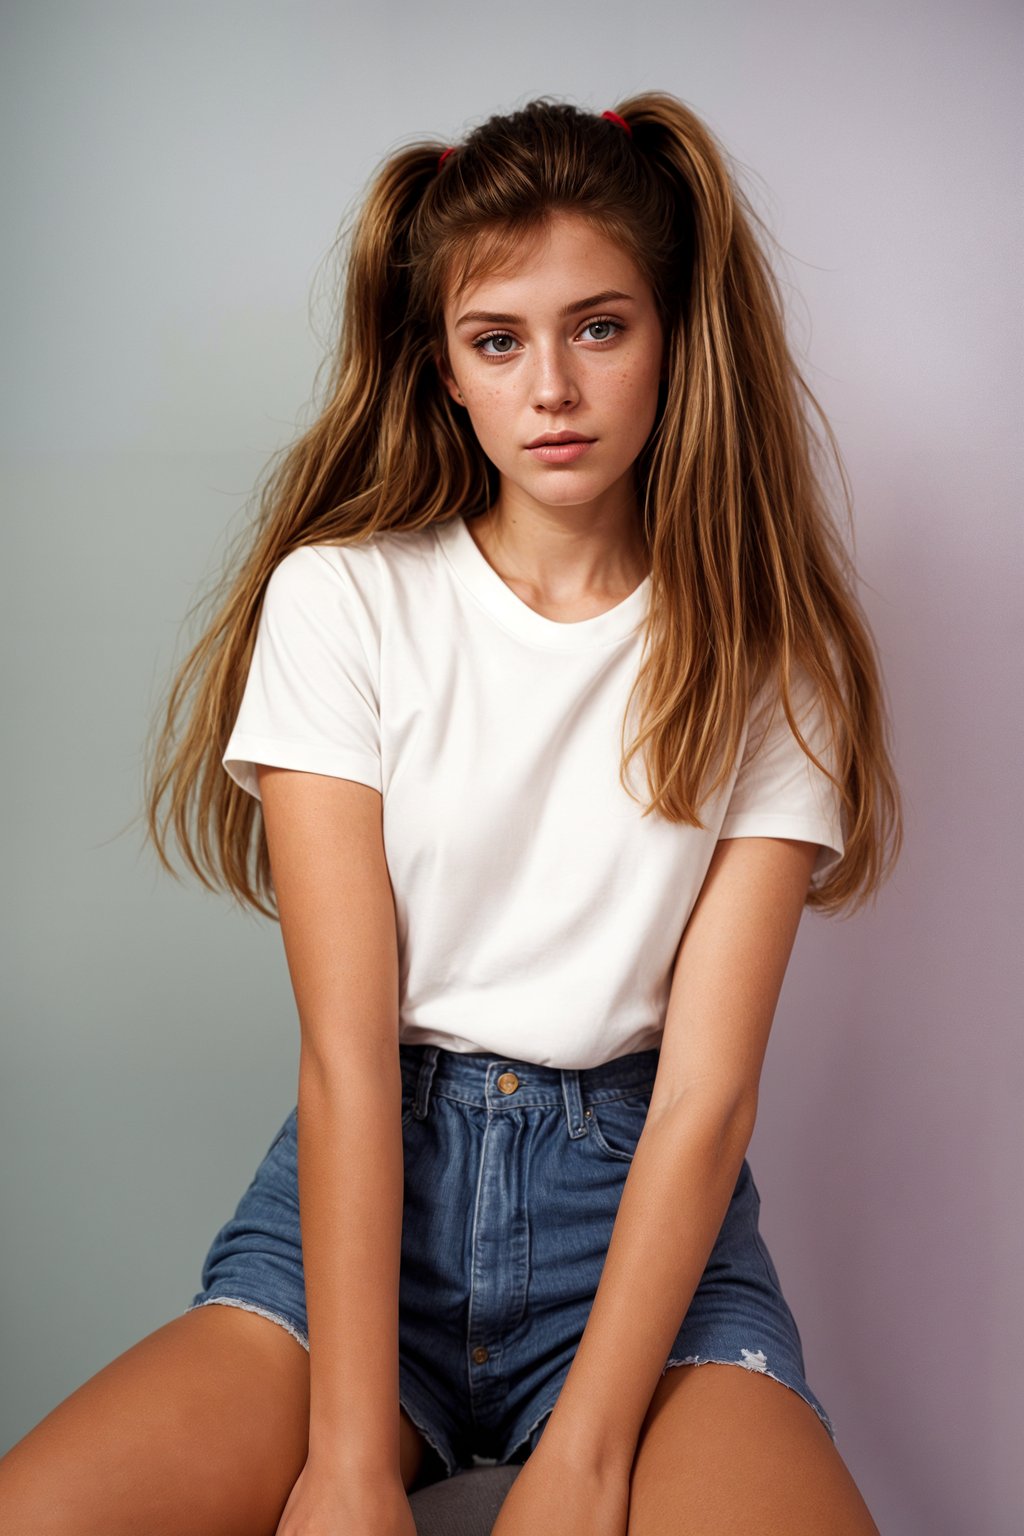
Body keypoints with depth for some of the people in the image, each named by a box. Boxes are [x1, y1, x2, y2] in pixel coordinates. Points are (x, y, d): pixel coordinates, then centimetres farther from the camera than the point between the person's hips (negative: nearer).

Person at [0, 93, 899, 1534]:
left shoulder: (768, 661, 0)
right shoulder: (338, 601, -2)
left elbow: (705, 1093, -8)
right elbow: (348, 1050, -10)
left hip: (639, 1204, 0)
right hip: (370, 1179, 1)